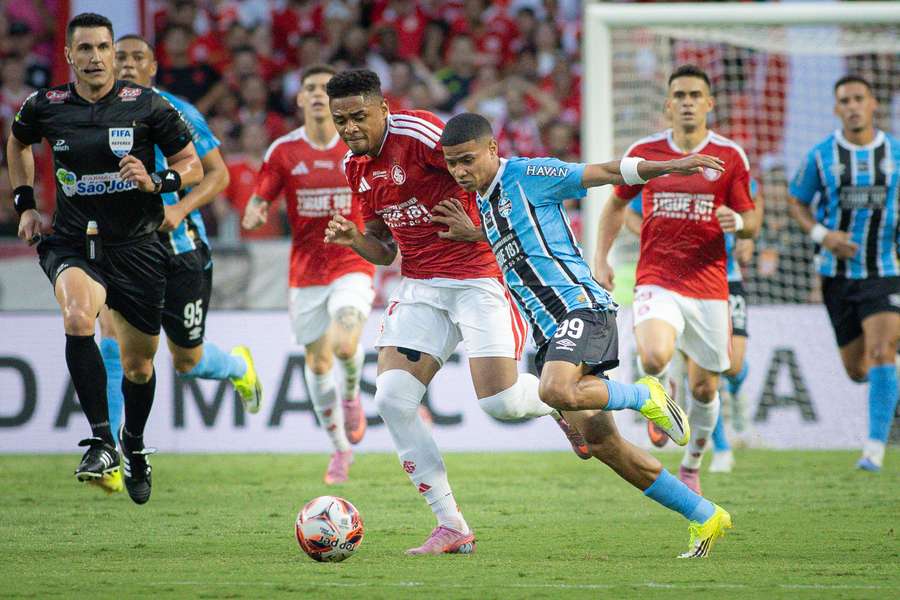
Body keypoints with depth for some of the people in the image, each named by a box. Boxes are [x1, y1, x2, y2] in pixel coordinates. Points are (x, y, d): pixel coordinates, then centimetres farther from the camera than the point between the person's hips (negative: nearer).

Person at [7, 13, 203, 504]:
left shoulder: (148, 106, -6)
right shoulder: (45, 108, -1)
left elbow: (192, 166, 1)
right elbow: (18, 142, 23)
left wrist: (157, 182, -19)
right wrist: (24, 203, 15)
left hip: (136, 247, 0)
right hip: (72, 243, 0)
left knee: (138, 365, 10)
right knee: (78, 318, -32)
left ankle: (134, 444, 41)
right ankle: (101, 441, -28)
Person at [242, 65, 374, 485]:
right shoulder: (283, 151, -1)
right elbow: (259, 200, -1)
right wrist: (254, 214, -23)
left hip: (352, 265, -2)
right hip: (306, 272, 2)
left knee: (345, 345, -25)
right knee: (318, 362, 8)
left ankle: (351, 396, 12)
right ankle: (340, 448, 27)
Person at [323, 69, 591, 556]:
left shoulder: (419, 132, -15)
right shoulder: (355, 167, 9)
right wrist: (354, 239, -2)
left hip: (476, 276, -7)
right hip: (419, 287, 7)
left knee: (500, 402, -16)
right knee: (392, 398, -10)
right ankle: (451, 528, -2)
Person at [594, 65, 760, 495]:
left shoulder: (730, 156, 1)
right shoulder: (644, 152, 3)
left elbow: (751, 223, 7)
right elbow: (615, 205, 18)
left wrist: (737, 223, -17)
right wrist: (600, 259, 8)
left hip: (708, 287, 1)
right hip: (656, 280, -1)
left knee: (704, 389, 8)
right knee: (655, 357, -30)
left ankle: (692, 466, 33)